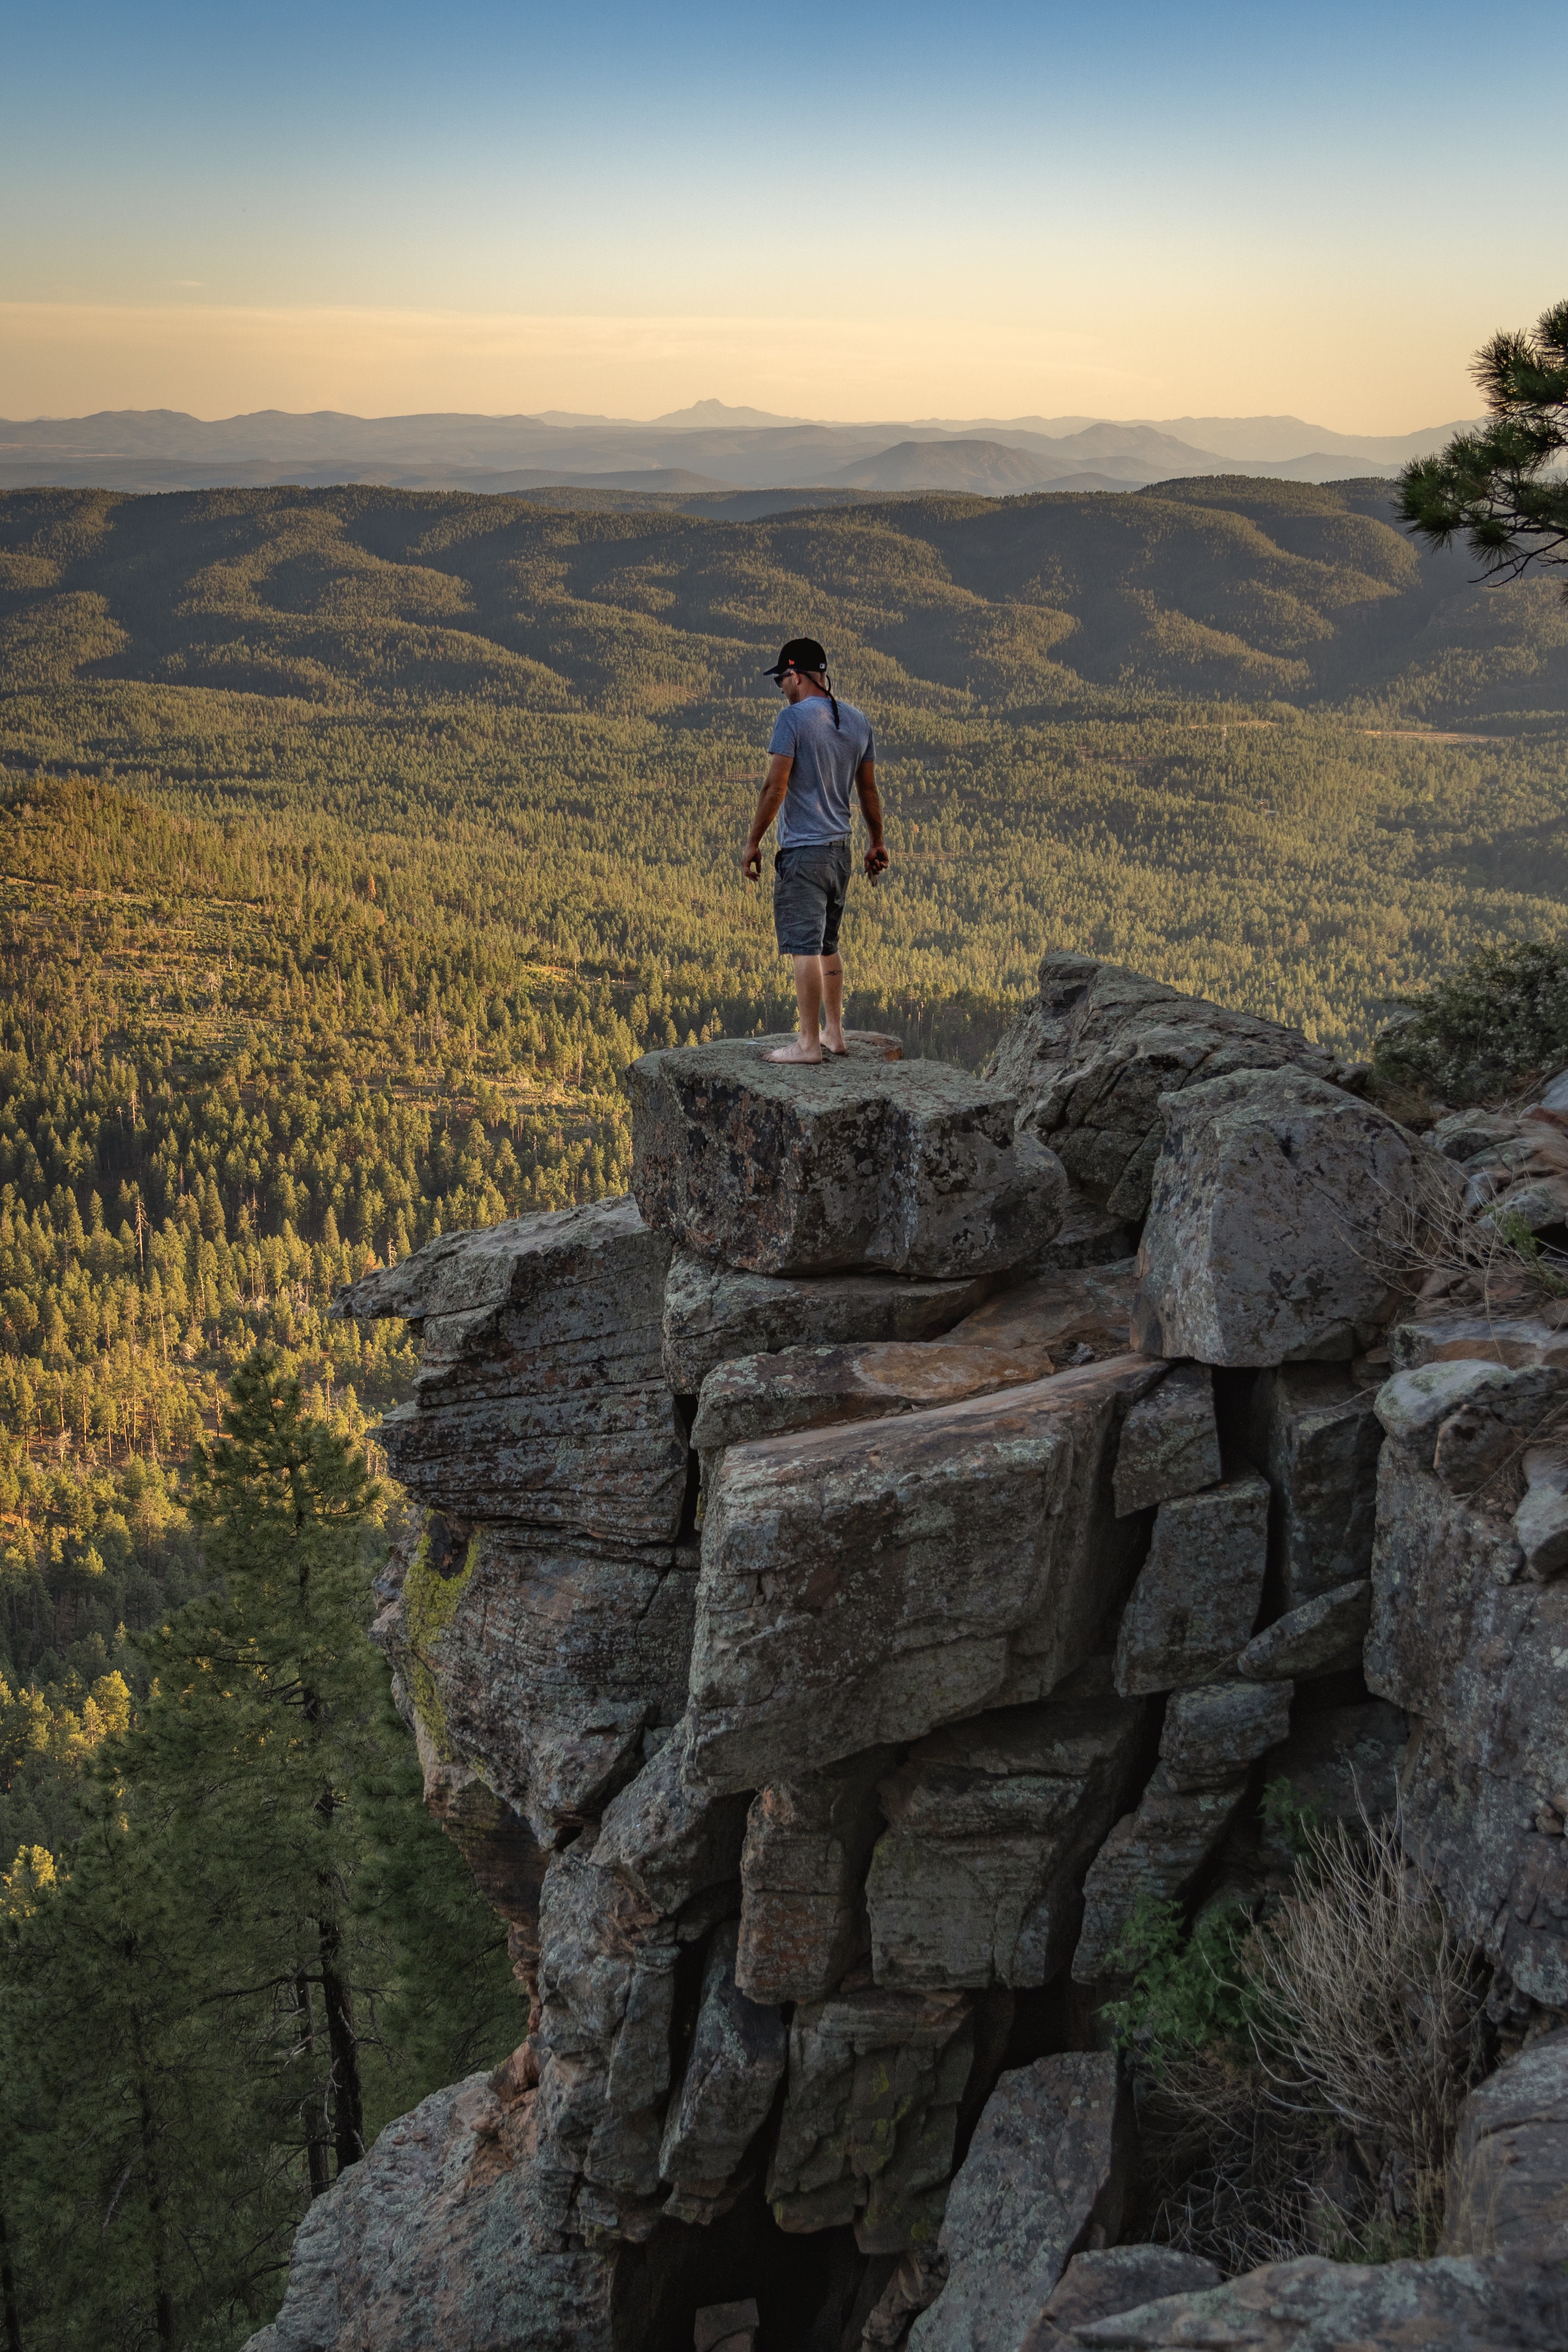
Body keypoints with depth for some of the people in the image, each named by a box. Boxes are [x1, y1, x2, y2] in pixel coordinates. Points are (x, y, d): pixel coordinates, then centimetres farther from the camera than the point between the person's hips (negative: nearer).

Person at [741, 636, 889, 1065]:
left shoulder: (794, 718, -13)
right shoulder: (857, 720, 9)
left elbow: (775, 788, -15)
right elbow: (868, 790, 15)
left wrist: (753, 842, -8)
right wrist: (878, 843, 24)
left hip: (803, 851, -8)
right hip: (840, 848, 8)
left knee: (806, 948, -5)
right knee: (828, 945, 18)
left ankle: (809, 1042, -4)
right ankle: (834, 1034, 21)